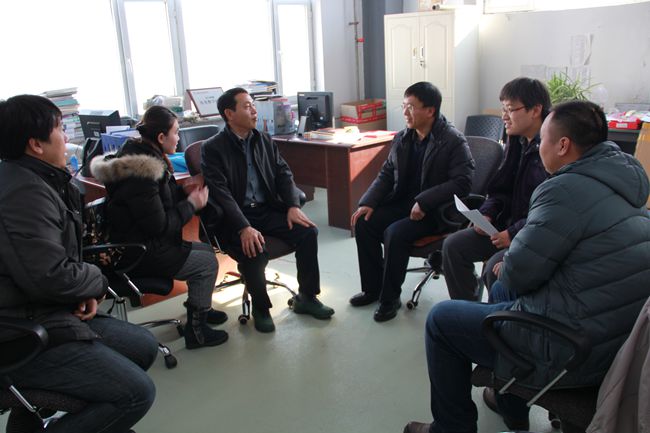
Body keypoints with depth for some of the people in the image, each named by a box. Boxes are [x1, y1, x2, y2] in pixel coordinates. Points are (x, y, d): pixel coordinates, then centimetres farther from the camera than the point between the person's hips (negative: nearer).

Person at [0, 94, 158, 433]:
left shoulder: (38, 181, 11)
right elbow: (50, 277, -28)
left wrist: (85, 290, 1)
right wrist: (97, 281, -7)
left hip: (43, 315, 11)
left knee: (144, 346, 14)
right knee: (137, 392, -15)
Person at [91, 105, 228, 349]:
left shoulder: (144, 156, 5)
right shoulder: (140, 173, -27)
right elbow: (160, 225, -23)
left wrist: (183, 191, 1)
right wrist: (191, 204, -11)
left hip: (146, 240, 10)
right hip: (138, 254, -10)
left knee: (207, 251, 13)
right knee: (207, 263, -8)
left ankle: (199, 307, 31)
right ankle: (196, 329, 5)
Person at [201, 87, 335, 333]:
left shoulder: (265, 140, 13)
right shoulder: (212, 149, -6)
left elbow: (283, 174, 9)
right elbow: (220, 193, -16)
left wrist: (293, 205, -10)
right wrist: (244, 228, -28)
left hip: (268, 209, 5)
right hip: (235, 217, -5)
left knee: (308, 232, -16)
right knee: (255, 252, -31)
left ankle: (306, 297, 2)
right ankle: (260, 308, -1)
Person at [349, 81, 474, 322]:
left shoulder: (453, 141, -13)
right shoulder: (402, 138, 7)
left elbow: (462, 182, -20)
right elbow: (386, 174, 11)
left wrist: (424, 202, -27)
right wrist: (368, 202, -6)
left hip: (434, 211, -7)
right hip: (402, 202, 7)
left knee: (395, 233, -29)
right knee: (363, 223, -11)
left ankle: (390, 298, -9)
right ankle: (373, 288, 4)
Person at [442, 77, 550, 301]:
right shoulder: (517, 142, 8)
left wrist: (514, 234, -22)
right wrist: (487, 214, 0)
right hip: (508, 224, 9)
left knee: (495, 268, -28)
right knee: (453, 245, -1)